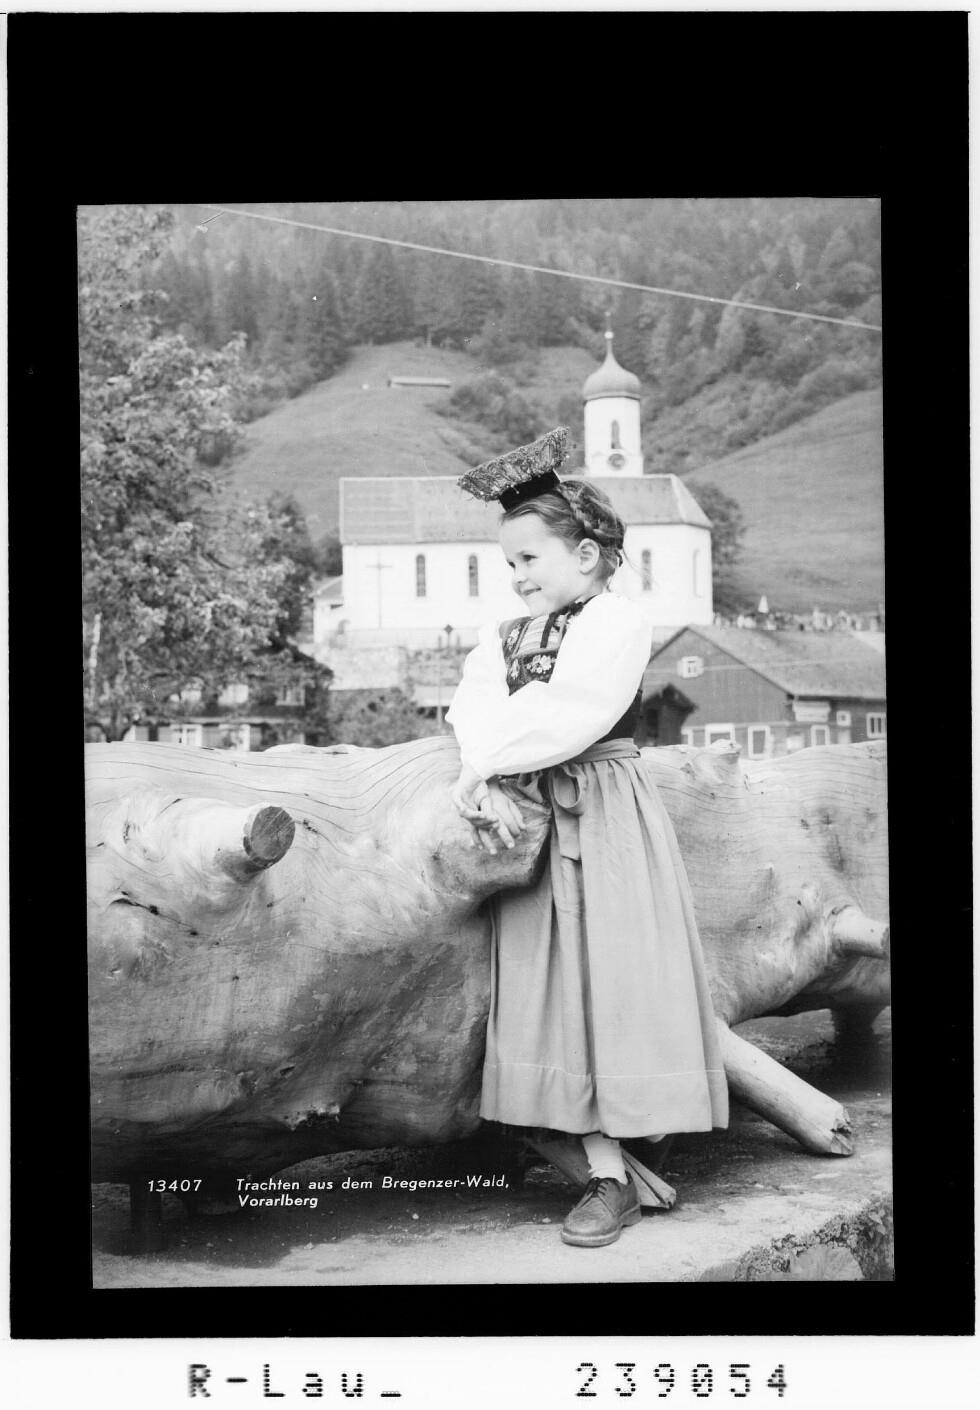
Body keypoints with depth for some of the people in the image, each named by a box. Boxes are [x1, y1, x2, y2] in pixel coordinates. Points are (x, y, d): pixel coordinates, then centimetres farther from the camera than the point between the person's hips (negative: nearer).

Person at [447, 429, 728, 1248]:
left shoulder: (618, 623, -6)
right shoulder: (504, 639, 14)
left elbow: (562, 717, -19)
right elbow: (477, 713, -4)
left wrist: (484, 767, -15)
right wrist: (490, 788, -21)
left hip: (606, 819, -6)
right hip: (529, 821, 6)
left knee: (614, 982, -4)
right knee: (556, 989, 4)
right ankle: (608, 1175, 10)